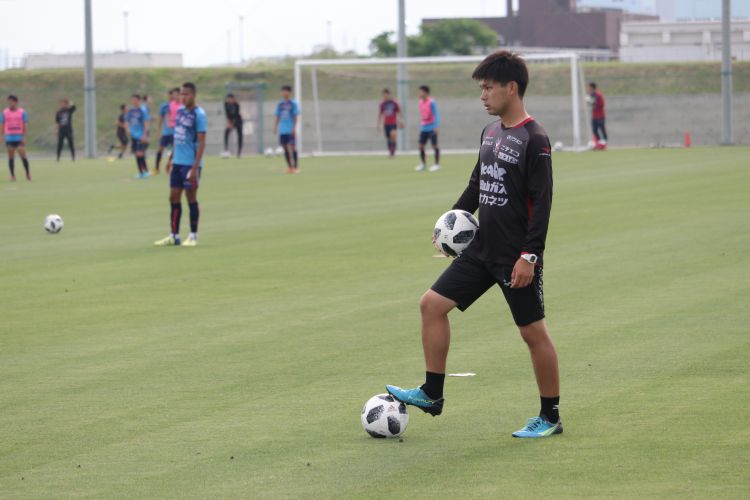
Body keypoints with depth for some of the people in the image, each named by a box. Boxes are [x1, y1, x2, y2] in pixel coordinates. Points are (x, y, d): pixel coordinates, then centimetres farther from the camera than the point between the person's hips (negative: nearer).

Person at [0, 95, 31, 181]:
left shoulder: (22, 112, 1)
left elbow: (24, 126, 2)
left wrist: (24, 137, -5)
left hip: (19, 138, -2)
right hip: (9, 138, 2)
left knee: (23, 156, -7)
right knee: (11, 157, 3)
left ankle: (28, 174, 3)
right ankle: (12, 175, 6)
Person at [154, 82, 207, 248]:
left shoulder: (199, 115, -12)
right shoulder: (180, 110, 10)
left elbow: (201, 143, -14)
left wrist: (195, 167, -19)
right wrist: (171, 157, 18)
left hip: (190, 164, -7)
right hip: (177, 162, 7)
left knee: (191, 197, 0)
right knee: (173, 198, 6)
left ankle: (193, 236, 9)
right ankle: (174, 236, 12)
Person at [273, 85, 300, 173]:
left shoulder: (293, 103, -3)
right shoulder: (280, 104, 11)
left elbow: (296, 116, -5)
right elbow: (278, 116, 16)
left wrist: (294, 127, -12)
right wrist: (275, 127, 9)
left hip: (290, 129, -5)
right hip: (282, 130, 5)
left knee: (292, 146, -7)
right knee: (285, 147, 5)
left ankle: (296, 166, -2)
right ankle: (289, 166, 12)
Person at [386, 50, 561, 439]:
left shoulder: (534, 140, -15)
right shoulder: (490, 132, 9)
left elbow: (541, 202, -18)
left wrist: (529, 255, -21)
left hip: (516, 257, -8)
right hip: (481, 249, 8)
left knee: (533, 332, 1)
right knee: (432, 304, 3)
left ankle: (550, 417, 13)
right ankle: (432, 394, 12)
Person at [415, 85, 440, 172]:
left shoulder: (431, 102, -11)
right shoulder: (421, 102, 10)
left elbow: (436, 115, -13)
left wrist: (436, 126, -19)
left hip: (431, 128, -7)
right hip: (423, 128, 7)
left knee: (434, 145, -1)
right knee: (421, 146, 5)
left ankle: (437, 164, 4)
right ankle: (423, 164, 16)